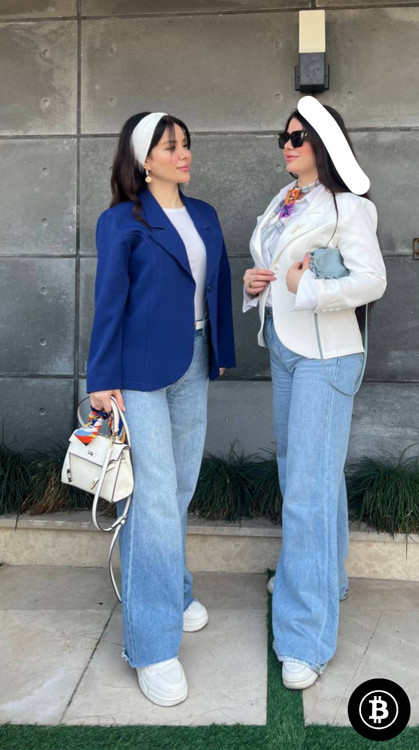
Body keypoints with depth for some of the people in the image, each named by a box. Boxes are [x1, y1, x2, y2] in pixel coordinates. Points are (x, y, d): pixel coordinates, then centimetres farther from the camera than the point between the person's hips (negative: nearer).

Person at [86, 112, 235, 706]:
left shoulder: (204, 216, 13)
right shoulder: (121, 221, -5)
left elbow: (219, 286, 14)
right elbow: (110, 302, -8)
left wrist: (222, 354, 12)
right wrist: (103, 380, -10)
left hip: (194, 366, 6)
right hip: (142, 370, -6)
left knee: (180, 487, 14)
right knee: (155, 496, -5)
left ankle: (169, 589, 35)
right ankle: (153, 644, 7)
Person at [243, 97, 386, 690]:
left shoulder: (345, 207, -9)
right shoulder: (281, 204, 15)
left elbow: (372, 279, -17)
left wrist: (306, 289, -19)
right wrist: (254, 283, 3)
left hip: (324, 355, -8)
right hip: (283, 347, 8)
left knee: (310, 484, -10)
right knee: (295, 466, 16)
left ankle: (308, 635, -1)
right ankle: (320, 575, 36)